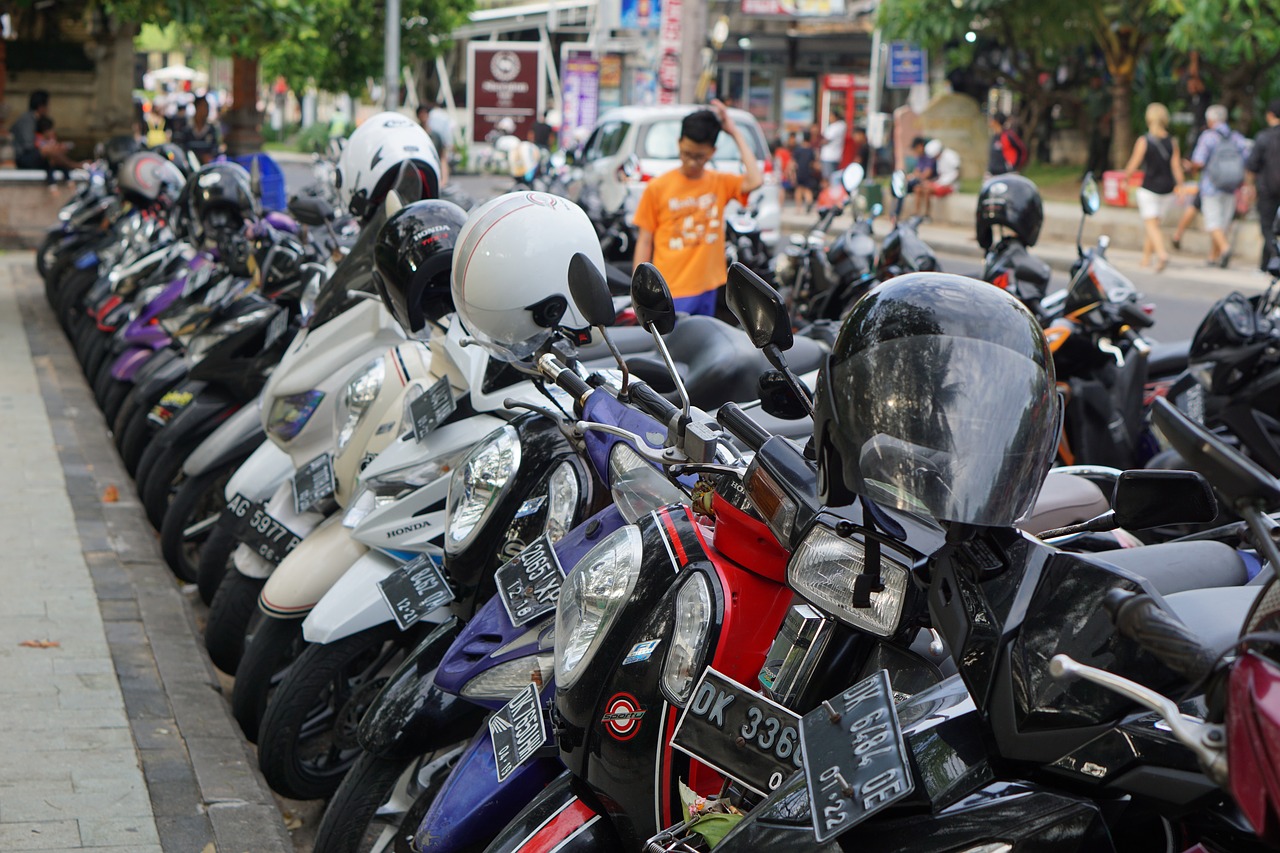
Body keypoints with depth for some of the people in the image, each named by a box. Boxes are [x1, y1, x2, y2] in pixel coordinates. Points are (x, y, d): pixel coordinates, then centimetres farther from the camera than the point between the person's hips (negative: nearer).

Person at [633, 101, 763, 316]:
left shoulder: (721, 183, 4)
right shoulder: (657, 187, -1)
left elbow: (755, 181, -16)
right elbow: (644, 240, 1)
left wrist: (736, 134, -9)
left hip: (707, 290, 3)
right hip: (670, 294, -3)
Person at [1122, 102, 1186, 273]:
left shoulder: (1144, 141, -9)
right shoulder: (1172, 141, 2)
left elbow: (1134, 163, -4)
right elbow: (1176, 166, 1)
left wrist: (1125, 176, 13)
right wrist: (1180, 186, 7)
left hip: (1149, 187, -5)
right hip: (1167, 188, 5)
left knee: (1150, 224, -6)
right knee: (1154, 223, 16)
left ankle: (1162, 253, -26)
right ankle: (1146, 257, 23)